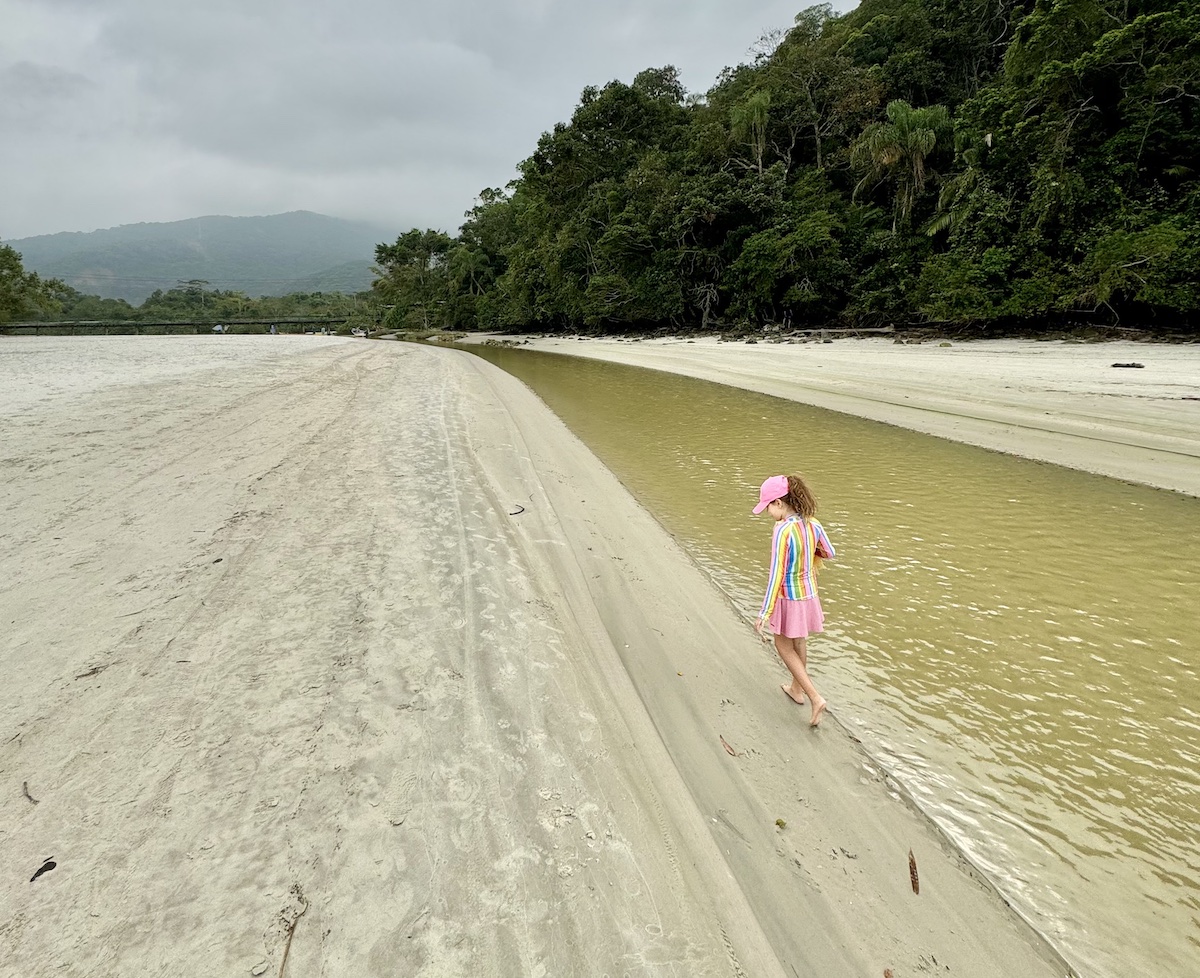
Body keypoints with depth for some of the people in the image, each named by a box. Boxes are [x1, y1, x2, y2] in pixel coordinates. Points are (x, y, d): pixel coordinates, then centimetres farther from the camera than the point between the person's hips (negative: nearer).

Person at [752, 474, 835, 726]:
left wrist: (764, 614, -24)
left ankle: (815, 697, 9)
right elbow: (828, 553, 12)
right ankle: (797, 689, 45)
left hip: (788, 598, -7)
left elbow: (776, 575, -28)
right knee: (799, 642, 26)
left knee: (783, 646, 15)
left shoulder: (782, 530, -27)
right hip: (808, 594, 7)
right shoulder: (813, 524, -6)